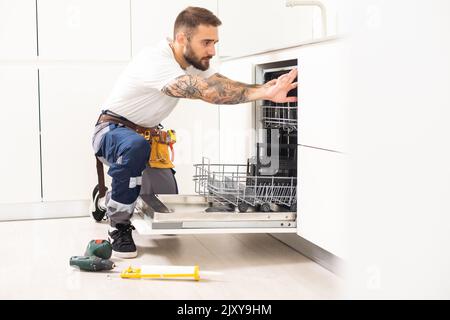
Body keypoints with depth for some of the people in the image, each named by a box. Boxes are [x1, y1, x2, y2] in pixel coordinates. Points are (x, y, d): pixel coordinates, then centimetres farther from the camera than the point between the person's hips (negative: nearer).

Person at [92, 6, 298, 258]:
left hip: (145, 133, 8)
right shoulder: (156, 61, -33)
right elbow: (209, 92, -45)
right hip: (111, 129, -8)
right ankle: (120, 228, -22)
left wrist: (268, 89, -38)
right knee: (136, 146, -41)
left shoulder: (194, 62, -4)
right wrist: (265, 92, -48)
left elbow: (224, 85, -19)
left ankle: (113, 201, 30)